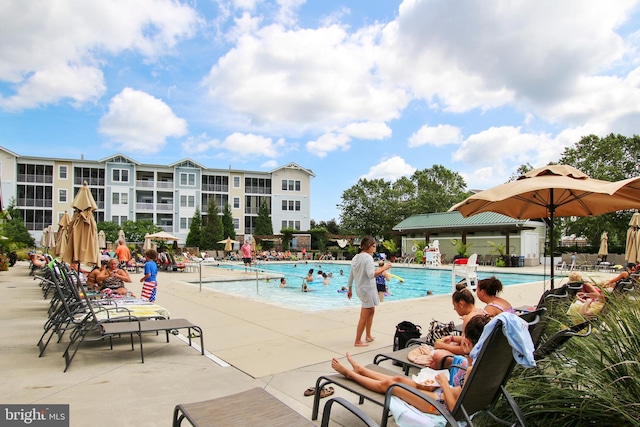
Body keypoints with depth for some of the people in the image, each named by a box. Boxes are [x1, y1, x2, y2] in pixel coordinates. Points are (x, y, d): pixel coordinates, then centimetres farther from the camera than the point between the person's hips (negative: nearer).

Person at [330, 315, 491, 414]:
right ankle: (360, 370, 43)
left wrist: (444, 383, -20)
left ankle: (349, 373, 30)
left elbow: (455, 407, -30)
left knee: (388, 384, 7)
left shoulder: (472, 371, -34)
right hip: (444, 392, 8)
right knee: (398, 378, 21)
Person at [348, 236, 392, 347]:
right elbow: (371, 274, -28)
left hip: (360, 289, 9)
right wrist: (383, 268, -19)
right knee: (364, 317, 0)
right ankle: (358, 341, 7)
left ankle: (368, 336, 30)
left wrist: (350, 289, 21)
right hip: (367, 289, -9)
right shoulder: (368, 257, -17)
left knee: (371, 311, 23)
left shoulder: (356, 257, 9)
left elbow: (351, 275, 13)